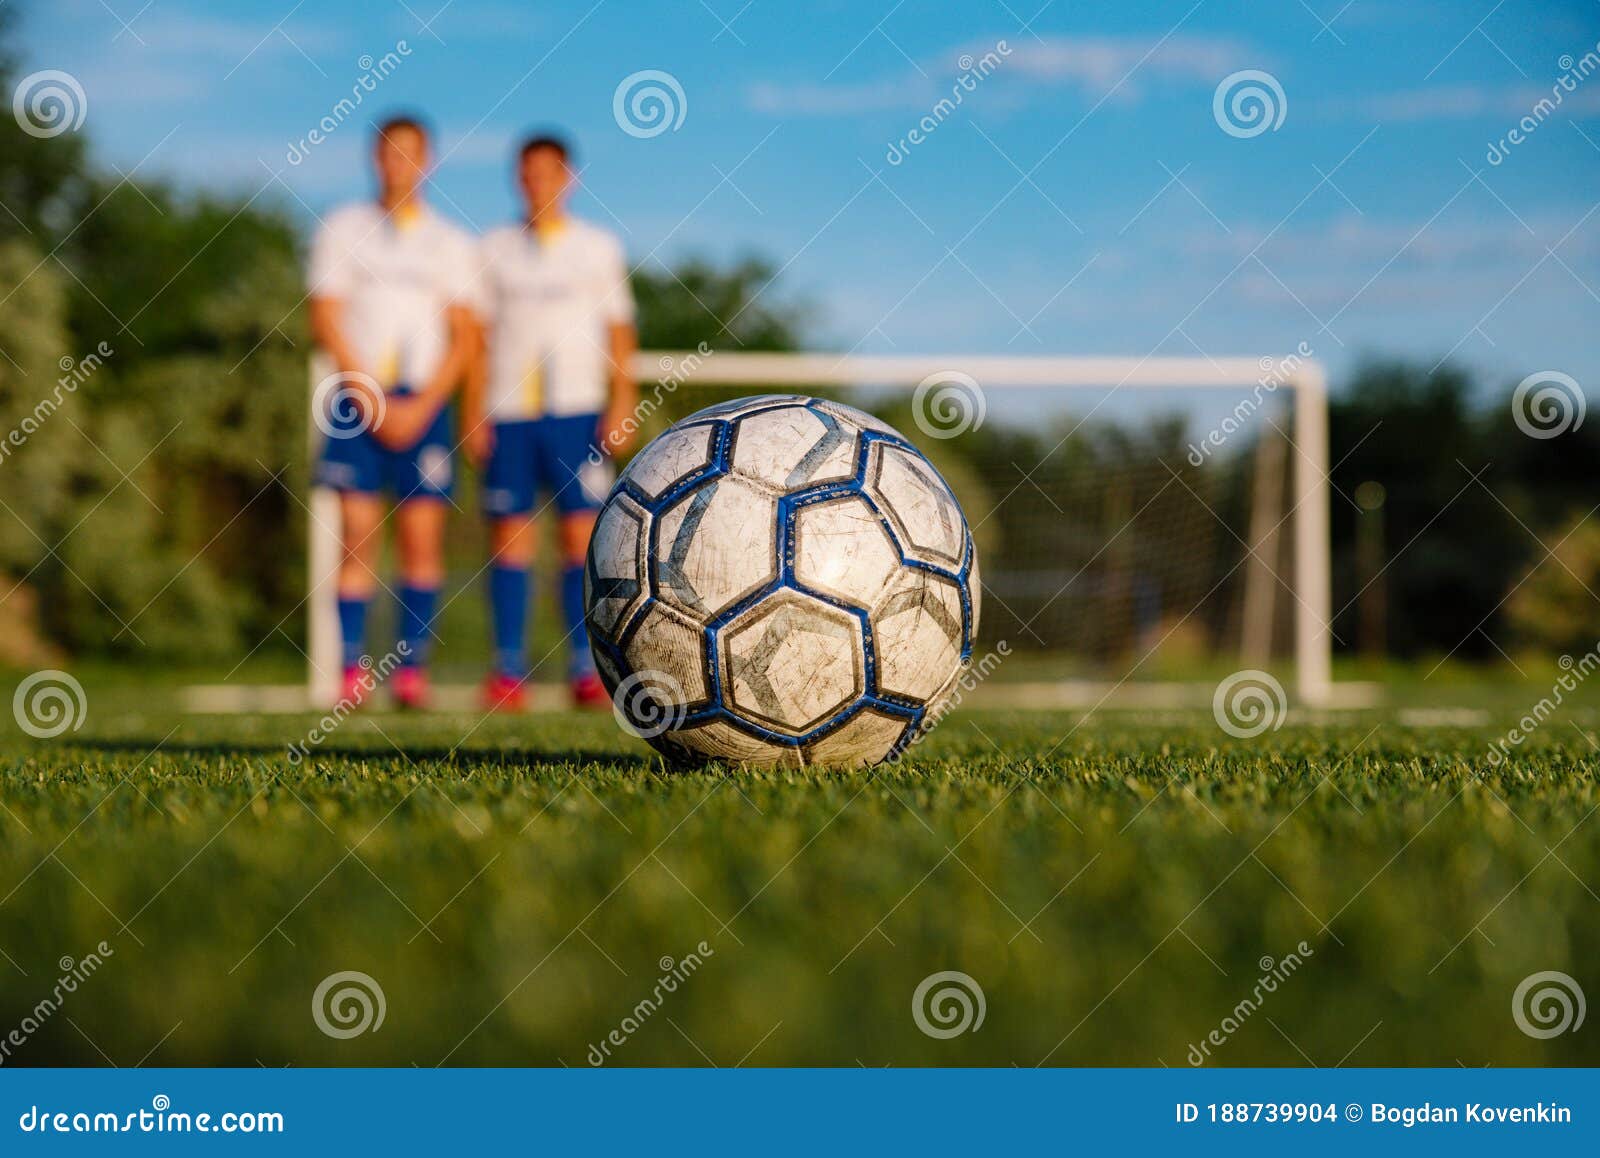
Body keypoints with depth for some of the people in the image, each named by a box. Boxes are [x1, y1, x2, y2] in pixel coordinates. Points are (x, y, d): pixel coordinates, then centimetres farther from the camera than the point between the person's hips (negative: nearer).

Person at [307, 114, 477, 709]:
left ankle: (412, 669, -3)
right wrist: (372, 401, -7)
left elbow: (462, 337, 6)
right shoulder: (343, 229, 8)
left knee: (422, 536, -6)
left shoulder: (449, 242, 12)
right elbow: (325, 320, 2)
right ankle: (352, 672, -7)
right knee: (357, 536, -7)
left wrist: (420, 408, -7)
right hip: (356, 399, -1)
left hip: (423, 404, 1)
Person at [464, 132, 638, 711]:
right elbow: (480, 332, 11)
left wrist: (622, 403, 0)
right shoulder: (494, 249, 12)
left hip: (577, 408, -1)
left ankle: (587, 671, -6)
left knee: (583, 533, -8)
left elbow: (619, 331, 10)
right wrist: (473, 411, 3)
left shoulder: (598, 247, 11)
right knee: (509, 536, -3)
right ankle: (508, 672, -1)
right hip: (508, 410, 1)